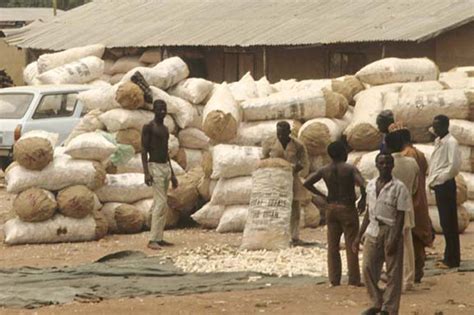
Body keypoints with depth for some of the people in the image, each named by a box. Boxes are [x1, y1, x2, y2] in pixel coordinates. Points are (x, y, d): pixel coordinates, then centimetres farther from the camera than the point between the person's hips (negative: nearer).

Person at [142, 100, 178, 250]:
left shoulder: (165, 129, 15)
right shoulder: (148, 127, -10)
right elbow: (144, 151, -14)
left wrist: (172, 174, 19)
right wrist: (146, 173, -22)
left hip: (166, 167, 8)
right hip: (155, 168, -8)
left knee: (159, 204, 8)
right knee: (161, 203, -15)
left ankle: (158, 238, 9)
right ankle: (152, 239, -15)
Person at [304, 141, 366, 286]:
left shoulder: (324, 170, 0)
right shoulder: (350, 169, -12)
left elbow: (307, 183, -3)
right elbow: (363, 185, -25)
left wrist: (323, 196, 4)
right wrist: (363, 200, -8)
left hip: (331, 208, 4)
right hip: (348, 209, -4)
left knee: (332, 246, 10)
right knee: (351, 246, 3)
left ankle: (334, 279, 8)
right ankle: (354, 279, 3)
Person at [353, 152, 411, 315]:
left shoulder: (399, 187, -10)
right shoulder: (371, 185, 8)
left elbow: (400, 216, -11)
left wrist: (394, 240, -18)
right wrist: (359, 236, 13)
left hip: (391, 231, -5)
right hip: (373, 231, 5)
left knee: (393, 273, -1)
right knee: (368, 268, 3)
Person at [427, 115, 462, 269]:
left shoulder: (451, 142, -13)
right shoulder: (438, 141, 15)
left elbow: (454, 165, -21)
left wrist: (440, 178, -14)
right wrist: (432, 178, 8)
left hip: (445, 185, -9)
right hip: (438, 185, 9)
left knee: (449, 223, -5)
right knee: (445, 223, 12)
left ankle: (452, 259, -2)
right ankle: (449, 257, 18)